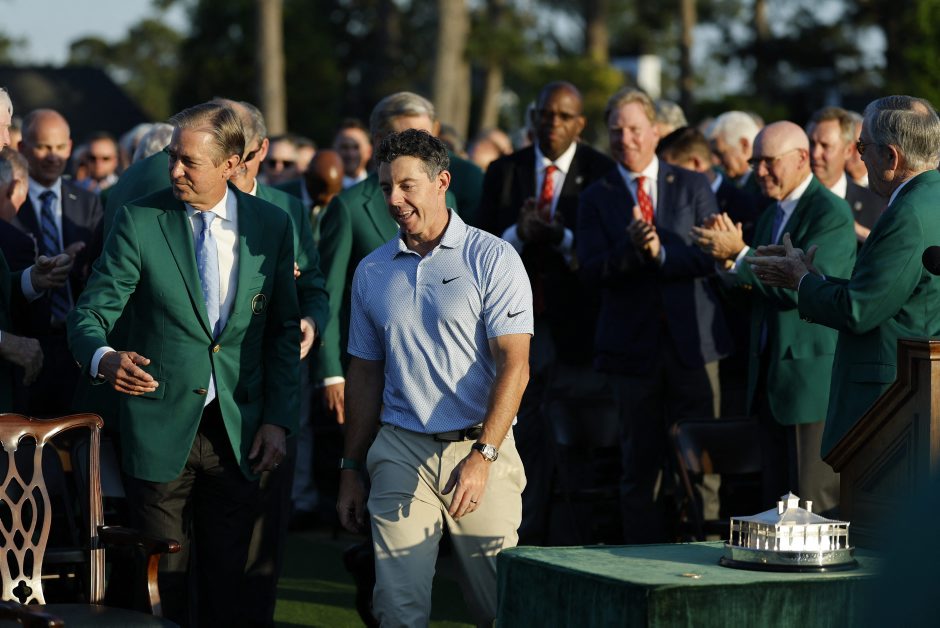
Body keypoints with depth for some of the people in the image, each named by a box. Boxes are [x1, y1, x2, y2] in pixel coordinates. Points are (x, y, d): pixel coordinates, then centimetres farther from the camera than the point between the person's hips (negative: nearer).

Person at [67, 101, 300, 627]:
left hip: (239, 433, 1)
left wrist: (279, 420, 0)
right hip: (161, 430, -1)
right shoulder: (139, 222, -4)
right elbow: (90, 315, -6)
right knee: (162, 585, 4)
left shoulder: (273, 226, 2)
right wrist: (104, 359, -29)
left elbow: (284, 331, 8)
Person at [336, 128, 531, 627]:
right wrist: (351, 469, 13)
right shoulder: (372, 271, 11)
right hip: (400, 453, 3)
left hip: (479, 447, -3)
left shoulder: (492, 259, -3)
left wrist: (482, 455, -20)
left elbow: (514, 365, -10)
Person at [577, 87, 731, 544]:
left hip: (692, 340, 0)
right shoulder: (597, 198, 6)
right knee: (640, 463, 5)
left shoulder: (693, 186, 7)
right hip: (633, 346, 0)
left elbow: (712, 255, -3)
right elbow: (592, 271, -6)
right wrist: (630, 248, -24)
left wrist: (662, 253, -18)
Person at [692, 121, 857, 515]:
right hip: (770, 375, 9)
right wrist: (733, 267, -3)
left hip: (813, 375, -9)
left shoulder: (832, 213, -11)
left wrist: (739, 254, -19)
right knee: (775, 498, 10)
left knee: (816, 499, -7)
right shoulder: (771, 217, 18)